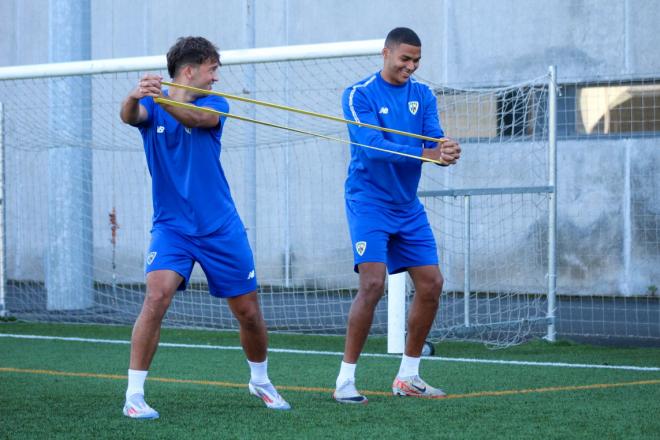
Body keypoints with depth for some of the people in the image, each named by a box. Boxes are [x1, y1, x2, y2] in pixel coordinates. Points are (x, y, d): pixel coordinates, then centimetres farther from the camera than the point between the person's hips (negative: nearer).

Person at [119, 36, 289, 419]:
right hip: (172, 226, -2)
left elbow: (195, 117, -25)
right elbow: (130, 116, -26)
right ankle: (134, 395, -17)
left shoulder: (214, 104, -1)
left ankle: (261, 380, 35)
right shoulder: (151, 106, -1)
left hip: (221, 227, 2)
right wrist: (135, 97, -50)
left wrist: (162, 98, -44)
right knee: (157, 297, -24)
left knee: (248, 311, 8)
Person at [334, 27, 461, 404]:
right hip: (369, 201, -6)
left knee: (431, 284, 4)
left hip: (408, 206, 7)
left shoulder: (423, 95, 6)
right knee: (373, 283, -19)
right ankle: (345, 379, -11)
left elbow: (435, 137, -6)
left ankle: (408, 376, 18)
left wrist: (447, 150, -31)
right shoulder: (359, 95, -12)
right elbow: (372, 147, -24)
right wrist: (427, 153, -36)